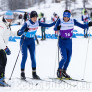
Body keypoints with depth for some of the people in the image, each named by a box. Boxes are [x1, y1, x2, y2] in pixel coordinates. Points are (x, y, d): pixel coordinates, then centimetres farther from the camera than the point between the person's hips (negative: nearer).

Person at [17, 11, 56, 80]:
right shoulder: (27, 24, -23)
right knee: (24, 56, -11)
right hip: (24, 41, -5)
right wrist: (24, 31, -47)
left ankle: (34, 73, 8)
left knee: (33, 57, 2)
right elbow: (19, 33, -28)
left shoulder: (37, 23, -7)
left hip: (32, 41, 5)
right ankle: (22, 73, -3)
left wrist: (56, 22, -9)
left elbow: (47, 25, -1)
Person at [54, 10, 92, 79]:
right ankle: (59, 70, 11)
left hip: (69, 42, 4)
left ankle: (64, 72, 29)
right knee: (64, 58, -13)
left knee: (68, 59, 9)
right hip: (62, 42, -4)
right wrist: (57, 28, -40)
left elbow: (82, 26, -1)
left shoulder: (73, 21, -5)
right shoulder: (60, 21, -12)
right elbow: (55, 29, -18)